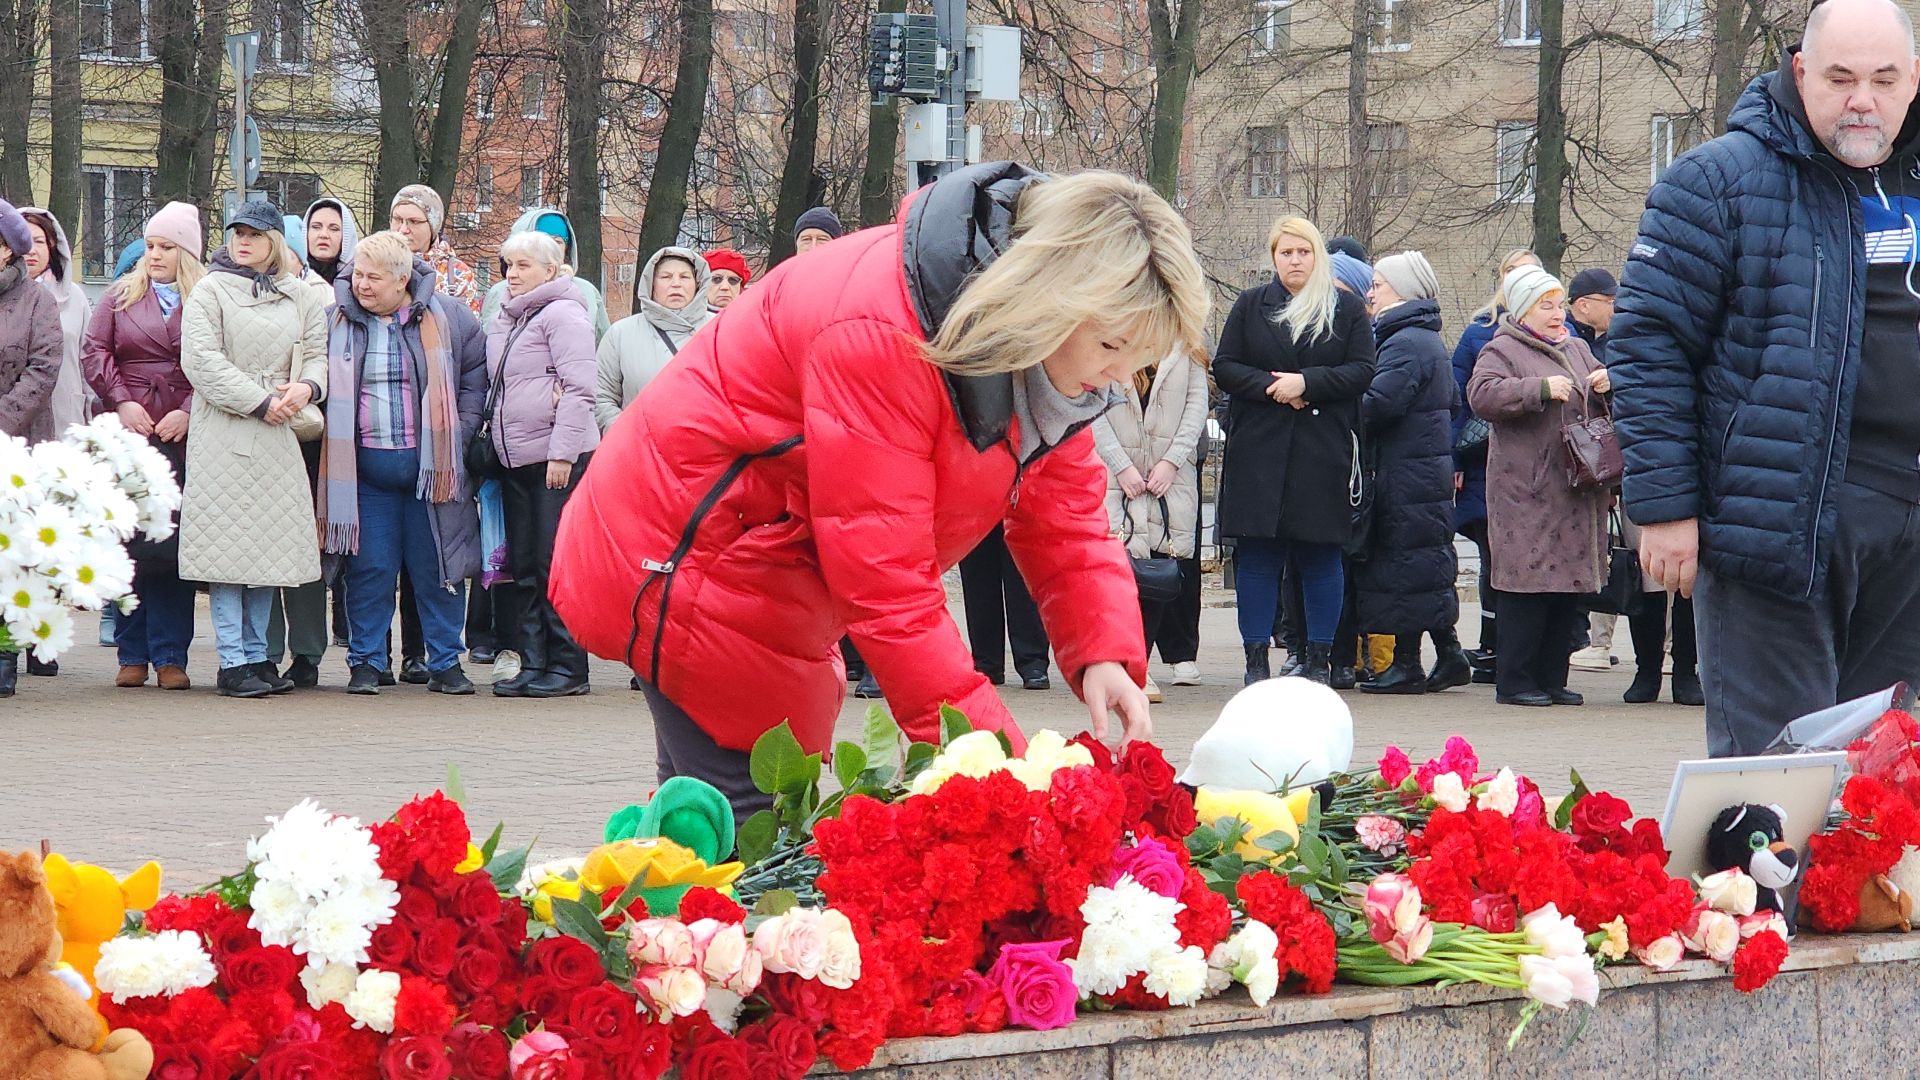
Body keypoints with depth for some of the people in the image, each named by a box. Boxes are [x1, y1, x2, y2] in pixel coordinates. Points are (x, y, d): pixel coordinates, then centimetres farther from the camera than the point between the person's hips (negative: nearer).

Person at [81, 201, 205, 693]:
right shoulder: (121, 295, 12)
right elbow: (94, 352, 7)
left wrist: (188, 412, -12)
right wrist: (122, 402, -5)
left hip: (183, 435, -2)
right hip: (128, 432, 2)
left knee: (175, 545, -3)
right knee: (128, 542, 0)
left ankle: (170, 657, 1)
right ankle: (132, 656, 6)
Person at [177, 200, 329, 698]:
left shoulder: (300, 297, 13)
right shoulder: (210, 291, 0)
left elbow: (318, 353, 12)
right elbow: (201, 360, -9)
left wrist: (307, 386, -11)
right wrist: (261, 402, -14)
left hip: (277, 435, 5)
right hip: (223, 434, -4)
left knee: (270, 545, 6)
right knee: (228, 544, -6)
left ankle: (256, 656, 13)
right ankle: (232, 662, -5)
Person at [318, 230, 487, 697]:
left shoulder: (446, 316, 1)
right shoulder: (334, 317, 3)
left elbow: (477, 376, 9)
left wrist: (460, 434, 3)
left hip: (431, 463, -1)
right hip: (365, 464, 1)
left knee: (436, 567, 3)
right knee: (370, 568, 1)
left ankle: (445, 662, 11)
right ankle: (366, 662, 10)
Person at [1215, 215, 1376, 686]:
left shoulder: (1347, 308, 7)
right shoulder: (1250, 306, 11)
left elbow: (1362, 372, -1)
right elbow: (1224, 367, 4)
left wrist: (1307, 383, -13)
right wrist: (1271, 387, -12)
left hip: (1324, 449, -1)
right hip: (1258, 448, 1)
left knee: (1320, 553, 1)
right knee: (1257, 553, -1)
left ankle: (1319, 659, 8)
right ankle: (1256, 659, 2)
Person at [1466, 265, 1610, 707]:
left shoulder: (1577, 349, 21)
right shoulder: (1501, 350, -1)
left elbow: (1603, 408, 29)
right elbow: (1482, 394, -18)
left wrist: (1607, 386, 5)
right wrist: (1542, 389, -23)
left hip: (1578, 493, 7)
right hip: (1527, 491, -7)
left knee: (1570, 587, 8)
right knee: (1529, 586, -9)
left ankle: (1552, 678, 15)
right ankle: (1515, 681, -3)